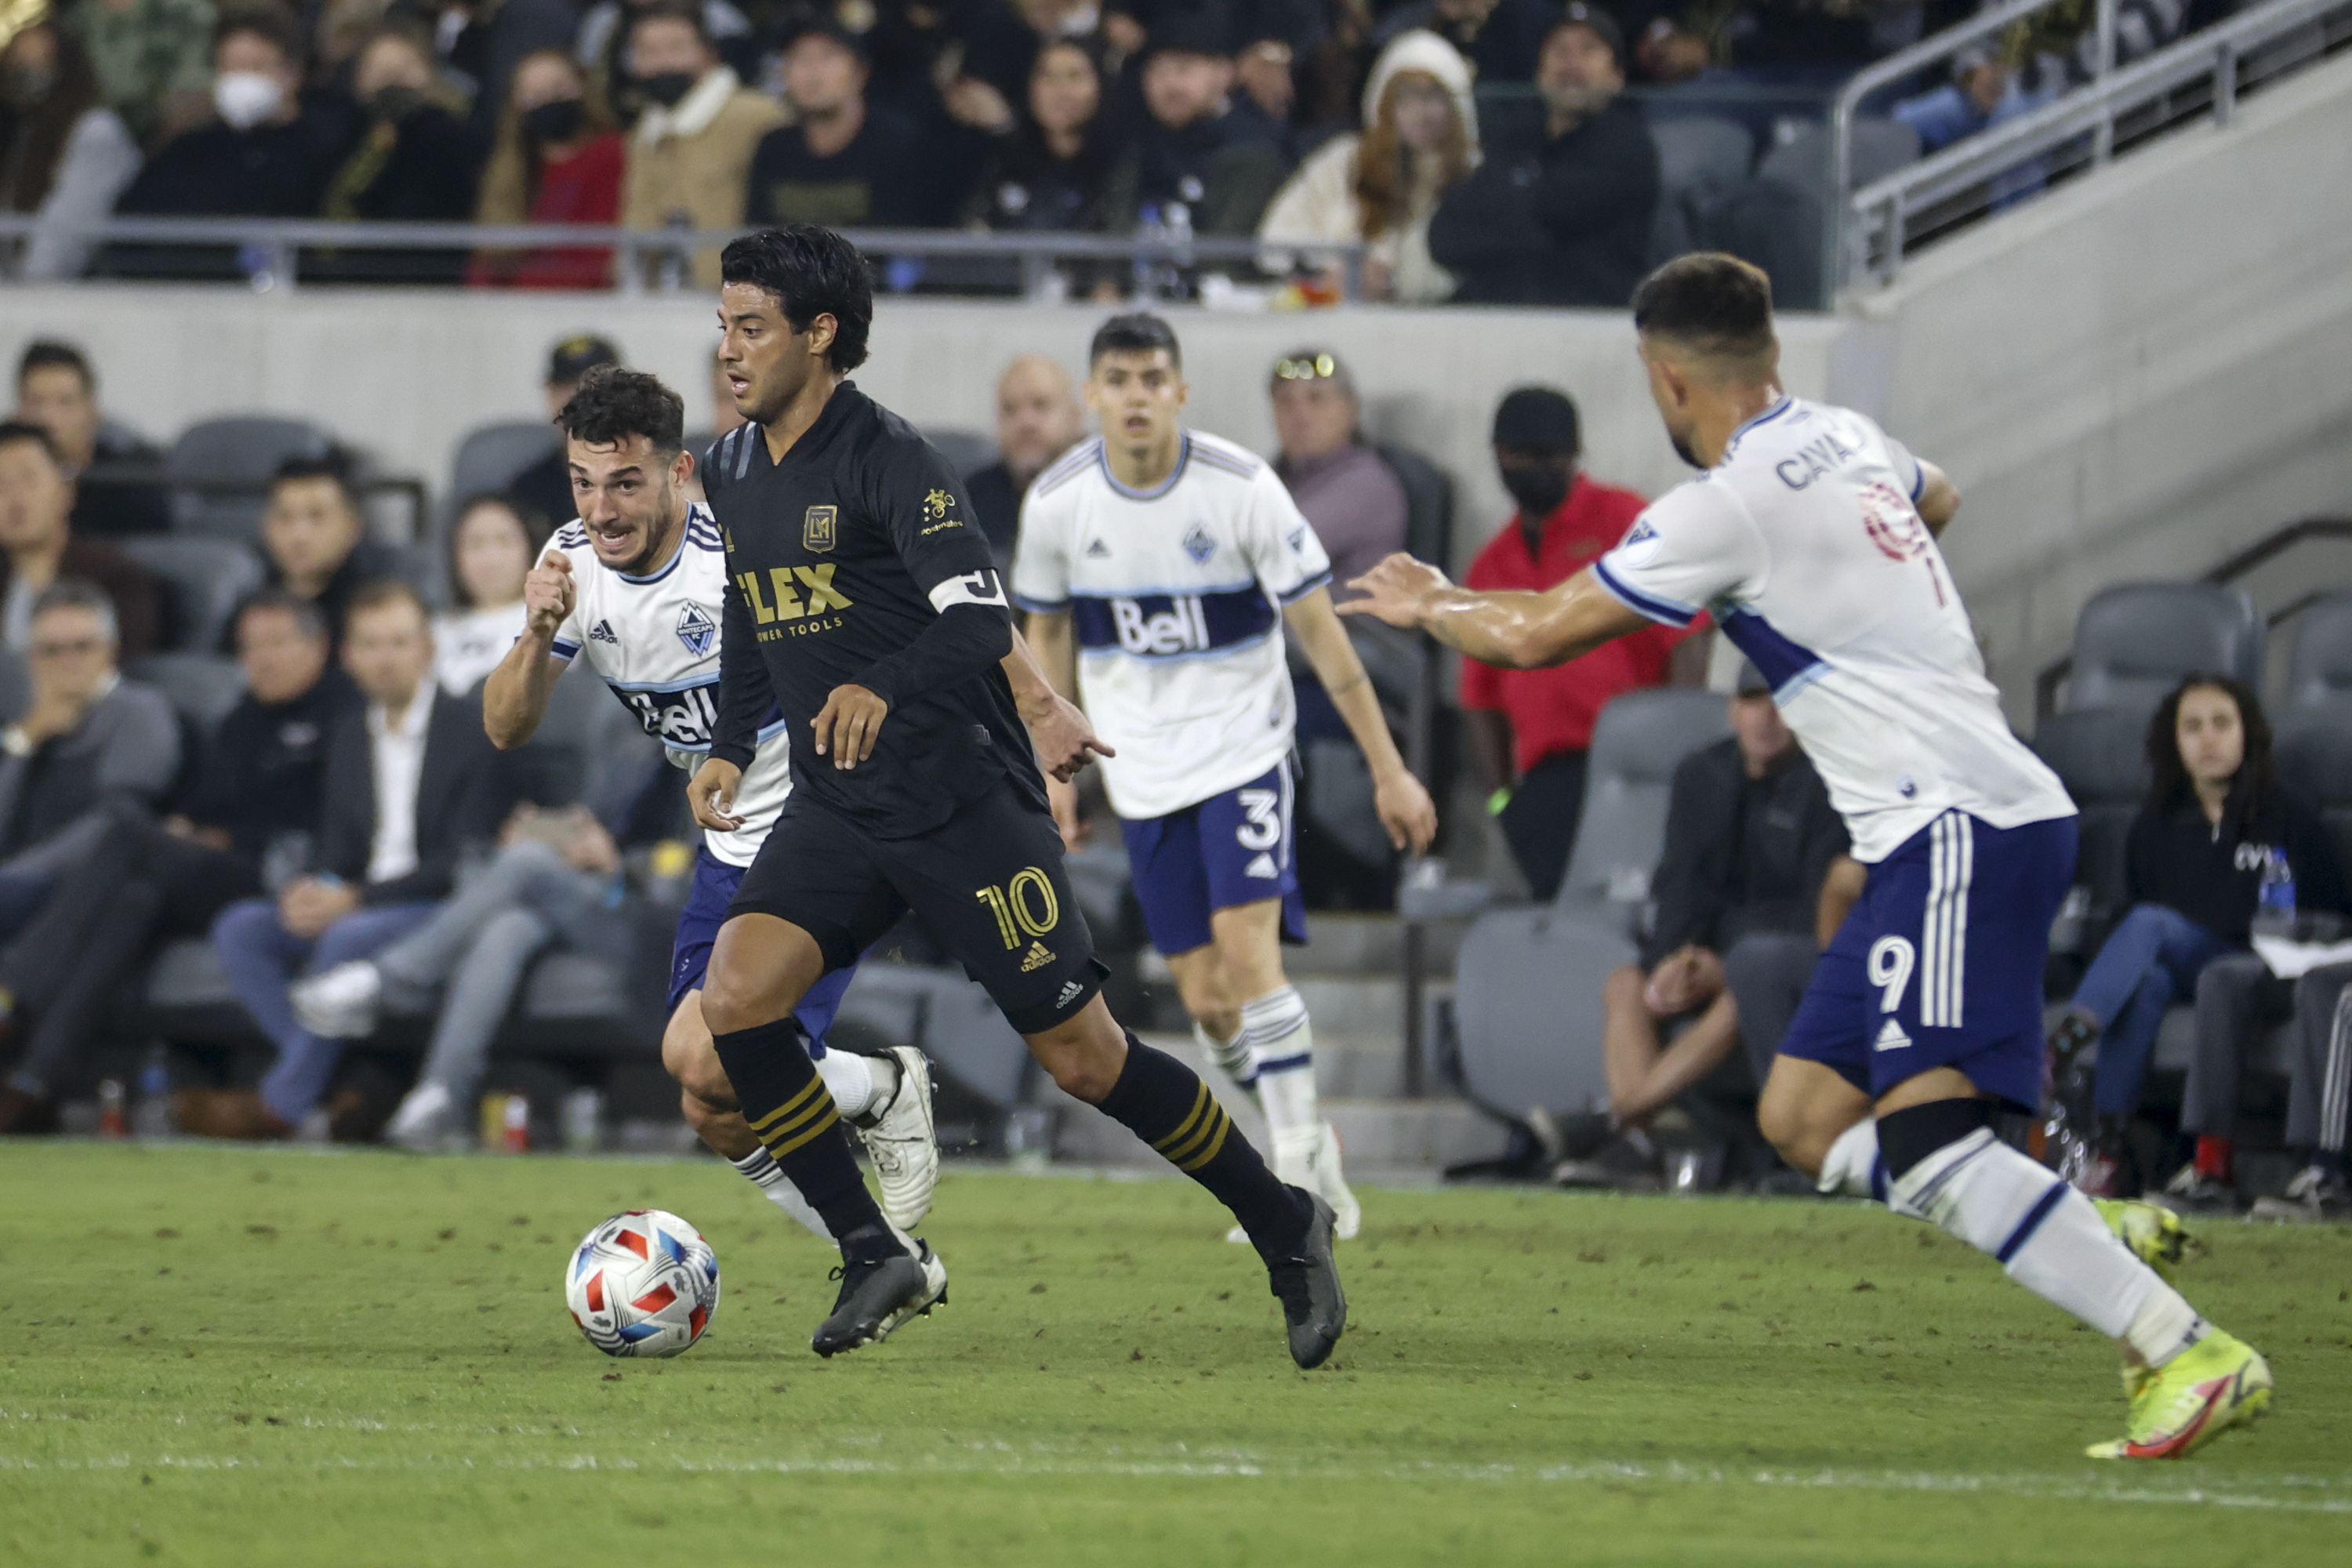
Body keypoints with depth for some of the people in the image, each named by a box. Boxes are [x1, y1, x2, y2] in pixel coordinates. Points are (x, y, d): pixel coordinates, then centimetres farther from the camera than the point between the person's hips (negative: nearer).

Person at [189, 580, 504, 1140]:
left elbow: (465, 861, -12)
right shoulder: (349, 732, 15)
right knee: (239, 928, -17)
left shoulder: (472, 727, -5)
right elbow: (337, 847, 16)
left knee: (349, 938, -36)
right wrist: (312, 892, -10)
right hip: (353, 905, 7)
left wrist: (355, 900, -19)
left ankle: (281, 1104, -26)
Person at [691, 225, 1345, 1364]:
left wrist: (884, 687, -44)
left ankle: (1283, 1225, 18)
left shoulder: (885, 458, -15)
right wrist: (730, 747, 13)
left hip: (962, 800, -7)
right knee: (735, 1000, -16)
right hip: (834, 809, 7)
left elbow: (977, 620, -27)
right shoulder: (732, 471, 9)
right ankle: (876, 1257, -5)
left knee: (1083, 1060, -2)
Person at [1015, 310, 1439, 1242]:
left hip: (1243, 751, -3)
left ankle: (1302, 1173, -14)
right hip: (1143, 773, 3)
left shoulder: (1240, 489, -13)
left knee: (1247, 948, -20)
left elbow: (1320, 631, -8)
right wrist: (1055, 764, 13)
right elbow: (1048, 632, 13)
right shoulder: (1057, 503, -5)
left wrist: (1389, 770, -7)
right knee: (1205, 998, -1)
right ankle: (1304, 1145, 19)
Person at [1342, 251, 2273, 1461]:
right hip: (1943, 829, 10)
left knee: (1919, 1138, -22)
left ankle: (2194, 1356, -26)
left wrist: (1427, 605, 19)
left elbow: (1536, 636, -2)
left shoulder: (1728, 505, -11)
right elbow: (1937, 499, 41)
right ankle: (2107, 1238, 3)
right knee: (1804, 1118, 9)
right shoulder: (1846, 440, 14)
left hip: (1962, 828, -10)